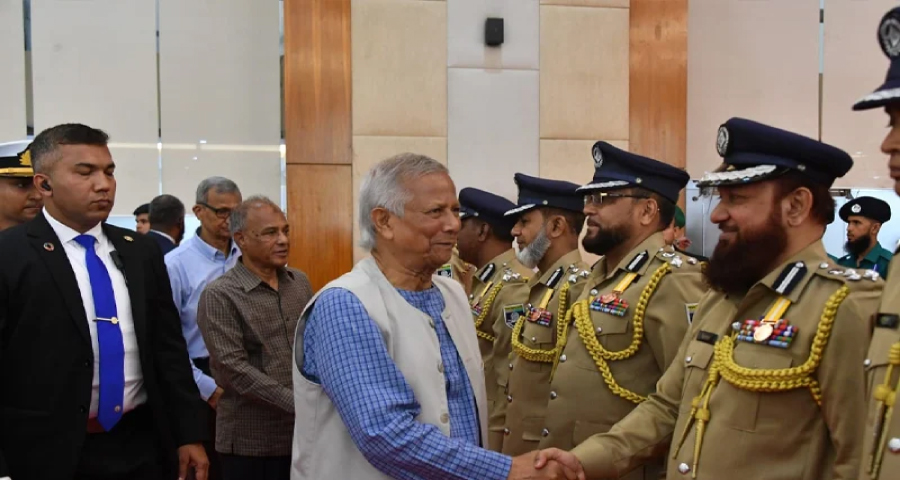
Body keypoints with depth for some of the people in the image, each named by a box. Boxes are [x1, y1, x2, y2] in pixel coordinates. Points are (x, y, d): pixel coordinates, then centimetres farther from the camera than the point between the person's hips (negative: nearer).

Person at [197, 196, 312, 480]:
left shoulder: (300, 282, 8)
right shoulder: (220, 296, -10)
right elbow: (233, 369, -17)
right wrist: (295, 402, -21)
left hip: (304, 430, 5)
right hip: (251, 440, -5)